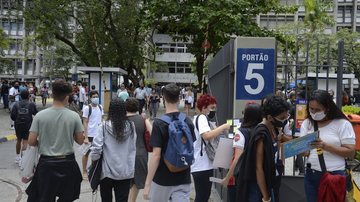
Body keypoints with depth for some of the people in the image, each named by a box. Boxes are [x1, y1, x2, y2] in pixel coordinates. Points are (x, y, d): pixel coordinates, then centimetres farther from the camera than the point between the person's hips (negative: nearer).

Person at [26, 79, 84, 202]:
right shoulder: (74, 116, -9)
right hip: (68, 163, 0)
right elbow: (80, 141, -2)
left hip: (46, 163, 0)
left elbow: (31, 142, -7)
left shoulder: (40, 116, -9)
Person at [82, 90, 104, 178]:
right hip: (90, 134, -5)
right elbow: (85, 123, -12)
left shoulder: (100, 107, 5)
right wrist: (86, 137, -16)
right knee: (87, 153, 7)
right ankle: (84, 171, 19)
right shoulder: (87, 108, -11)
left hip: (99, 134, 5)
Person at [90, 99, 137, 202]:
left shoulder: (104, 126, -11)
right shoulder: (131, 126, -3)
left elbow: (96, 148, -13)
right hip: (126, 171, 2)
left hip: (107, 170, -1)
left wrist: (94, 158, 6)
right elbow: (133, 148, 2)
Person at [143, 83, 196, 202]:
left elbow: (156, 155, -18)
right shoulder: (188, 122, 0)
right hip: (183, 178, 3)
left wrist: (147, 183, -14)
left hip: (162, 179, -3)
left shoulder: (159, 123, -14)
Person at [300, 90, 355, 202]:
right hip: (311, 174, 4)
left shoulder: (342, 124, -8)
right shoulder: (307, 123, 3)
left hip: (335, 175, -3)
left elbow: (351, 152, -11)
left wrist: (325, 146, -22)